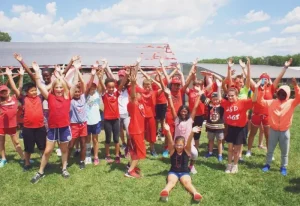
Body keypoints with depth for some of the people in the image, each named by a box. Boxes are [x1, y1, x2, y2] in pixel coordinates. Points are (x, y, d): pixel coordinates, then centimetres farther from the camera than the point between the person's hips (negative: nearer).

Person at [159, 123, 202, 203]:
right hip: (173, 171, 0)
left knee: (187, 182, -29)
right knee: (171, 181, -30)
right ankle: (165, 191, -59)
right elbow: (170, 141, -18)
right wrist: (168, 131, -37)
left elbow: (189, 142, -19)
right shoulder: (172, 150, 0)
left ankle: (195, 193, -54)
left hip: (184, 172, 1)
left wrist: (192, 132, -39)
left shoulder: (187, 150, 0)